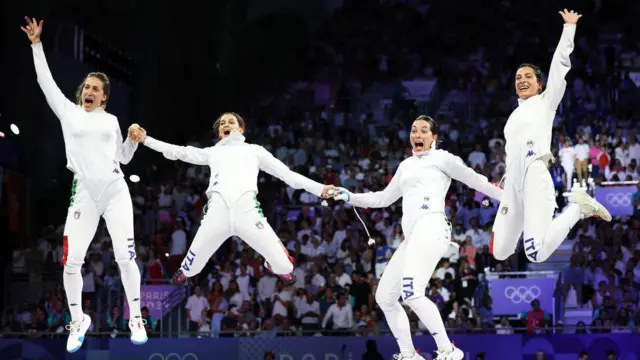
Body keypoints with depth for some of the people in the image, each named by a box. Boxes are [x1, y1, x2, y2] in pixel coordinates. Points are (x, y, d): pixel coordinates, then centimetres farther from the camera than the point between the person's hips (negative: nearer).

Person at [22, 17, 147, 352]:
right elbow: (46, 82, 7)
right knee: (71, 260, -8)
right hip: (84, 194, 0)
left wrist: (135, 140, 4)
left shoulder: (111, 120, 15)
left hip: (116, 192, 1)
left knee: (125, 257, -7)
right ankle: (78, 319, 11)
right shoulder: (69, 112, 11)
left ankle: (136, 318, 7)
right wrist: (36, 44, 6)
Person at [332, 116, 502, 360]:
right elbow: (384, 198, 35)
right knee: (384, 297, 9)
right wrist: (349, 197, 26)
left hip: (430, 229, -9)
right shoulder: (406, 165, 27)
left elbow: (474, 179, 5)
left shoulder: (441, 157, 7)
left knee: (411, 293, -27)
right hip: (412, 237, 9)